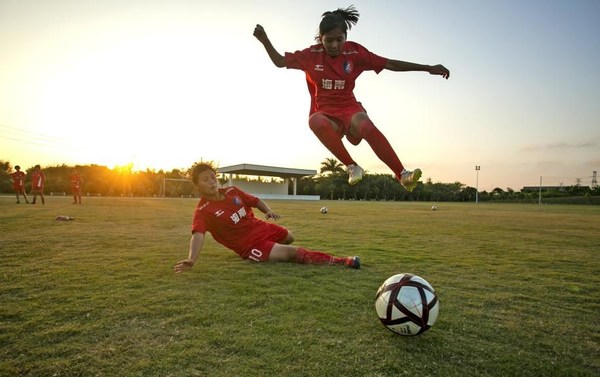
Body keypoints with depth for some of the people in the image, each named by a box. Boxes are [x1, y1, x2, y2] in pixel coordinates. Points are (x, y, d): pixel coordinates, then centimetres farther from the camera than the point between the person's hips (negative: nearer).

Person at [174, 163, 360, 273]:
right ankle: (340, 261, -22)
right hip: (249, 245, -7)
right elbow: (198, 234, -37)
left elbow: (255, 201, 10)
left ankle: (273, 249, 61)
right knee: (294, 252, -23)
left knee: (289, 237, 32)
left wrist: (269, 211, -12)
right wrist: (192, 258, -56)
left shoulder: (231, 191, -2)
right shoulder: (203, 211, -19)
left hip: (261, 227, 7)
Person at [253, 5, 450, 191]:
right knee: (315, 121, -39)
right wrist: (265, 40, -4)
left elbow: (390, 64, 0)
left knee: (366, 125, -37)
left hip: (349, 109, 0)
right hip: (324, 113, 1)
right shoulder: (312, 55, 1)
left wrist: (428, 68, -2)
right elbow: (280, 61, 11)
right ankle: (352, 166, -29)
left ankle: (403, 175, -33)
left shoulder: (355, 52, -1)